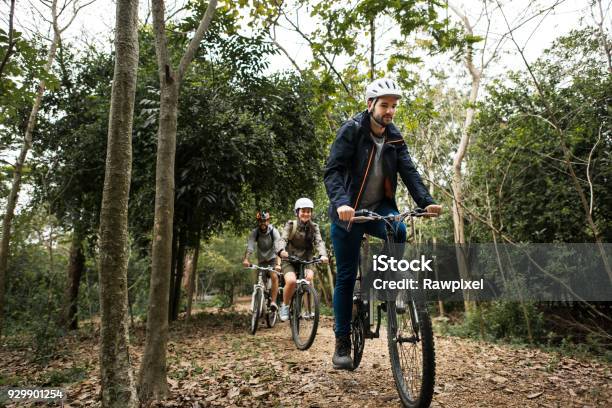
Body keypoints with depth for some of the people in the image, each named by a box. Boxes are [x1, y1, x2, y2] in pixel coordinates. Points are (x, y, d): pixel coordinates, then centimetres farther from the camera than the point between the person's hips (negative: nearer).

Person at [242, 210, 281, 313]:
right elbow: (249, 248, -28)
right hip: (262, 260, 3)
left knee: (274, 276, -25)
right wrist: (246, 259, -48)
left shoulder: (274, 231, -23)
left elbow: (278, 248, -34)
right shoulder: (254, 233, -17)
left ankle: (273, 302, -20)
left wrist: (278, 264, -48)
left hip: (273, 258, -3)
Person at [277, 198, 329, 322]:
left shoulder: (314, 227, 1)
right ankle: (285, 306, -2)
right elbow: (283, 239, -19)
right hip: (290, 260, -2)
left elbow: (319, 242, -13)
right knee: (291, 281, -29)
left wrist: (323, 255, -35)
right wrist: (281, 250, -42)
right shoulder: (291, 225, -5)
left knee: (309, 278, -26)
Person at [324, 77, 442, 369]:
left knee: (398, 231, -30)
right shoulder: (351, 130, -11)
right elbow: (332, 170, -20)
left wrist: (426, 201, -20)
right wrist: (340, 202, -37)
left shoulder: (394, 137, 5)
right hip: (348, 212, -4)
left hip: (379, 208, 4)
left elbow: (408, 171, -3)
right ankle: (342, 342, 10)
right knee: (346, 277, -2)